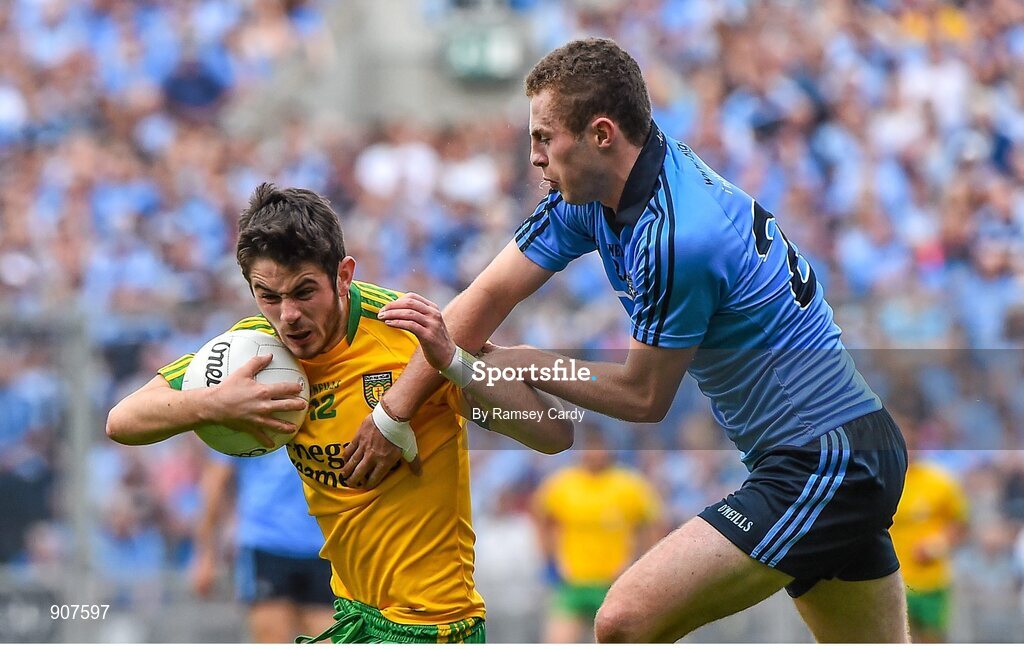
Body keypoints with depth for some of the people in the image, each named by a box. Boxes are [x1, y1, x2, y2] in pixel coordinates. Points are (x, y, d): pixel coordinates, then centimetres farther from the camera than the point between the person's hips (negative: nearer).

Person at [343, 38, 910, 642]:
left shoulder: (673, 237, -24)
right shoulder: (593, 192, 3)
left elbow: (644, 397, -11)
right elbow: (489, 295, 8)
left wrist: (524, 364, 3)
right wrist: (395, 408, 6)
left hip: (822, 467, -10)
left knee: (626, 621, -18)